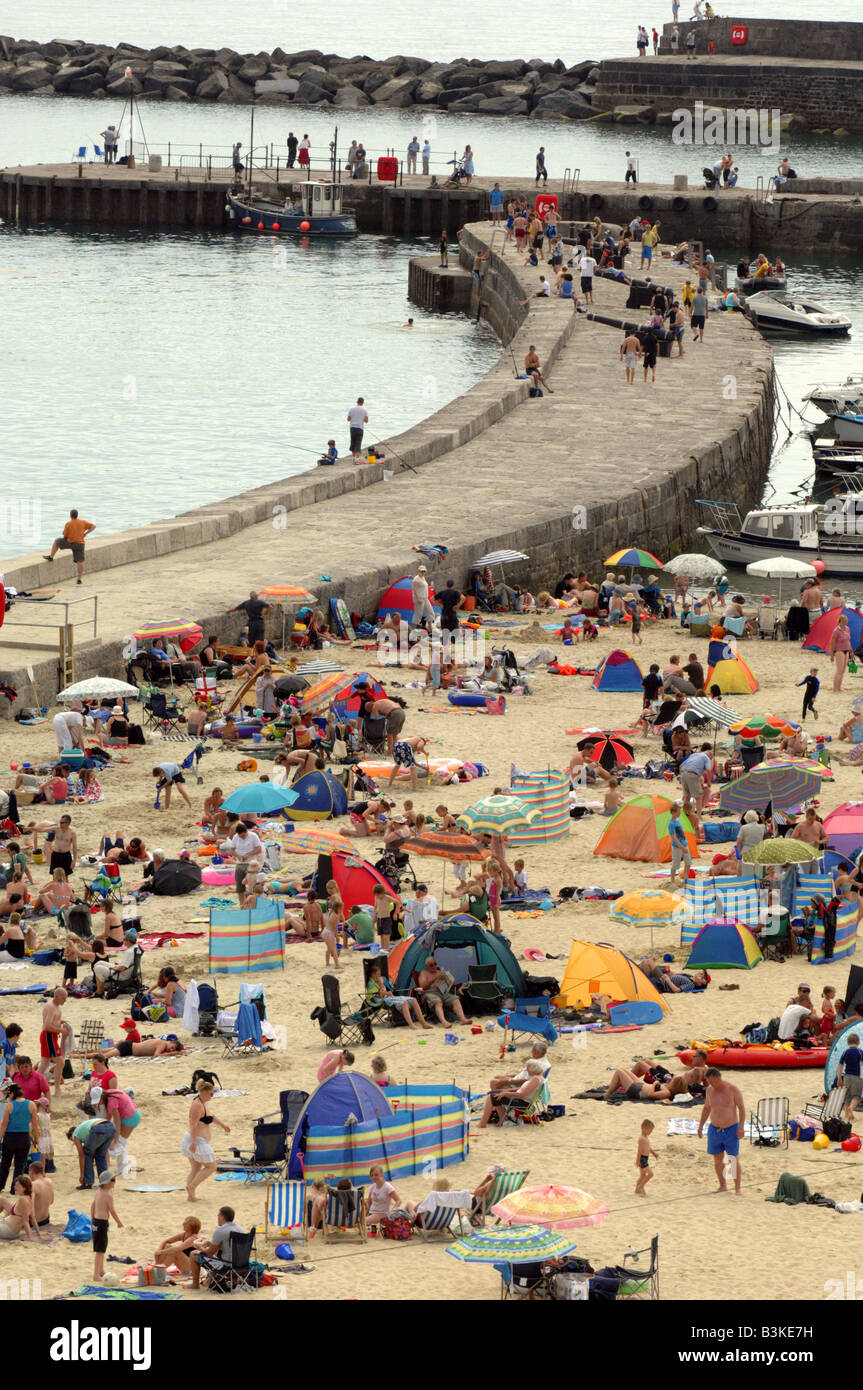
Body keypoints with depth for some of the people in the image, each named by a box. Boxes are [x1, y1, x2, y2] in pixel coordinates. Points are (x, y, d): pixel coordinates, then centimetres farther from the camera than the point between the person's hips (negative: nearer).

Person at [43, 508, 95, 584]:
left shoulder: (68, 524, -10)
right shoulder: (83, 522, -1)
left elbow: (65, 535, -4)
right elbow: (93, 526, 0)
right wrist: (85, 533, 2)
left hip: (70, 543, -3)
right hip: (80, 544, 3)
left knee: (57, 541, 22)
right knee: (80, 561, 5)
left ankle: (51, 556, 28)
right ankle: (80, 578, 3)